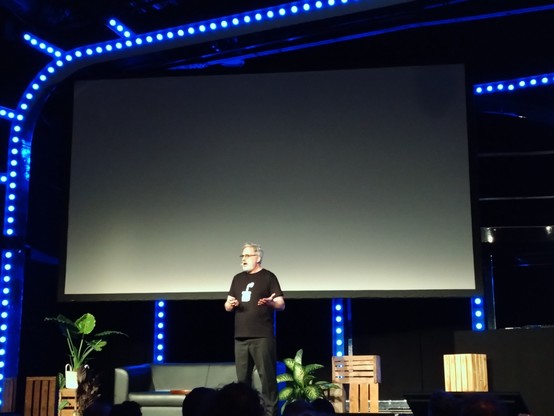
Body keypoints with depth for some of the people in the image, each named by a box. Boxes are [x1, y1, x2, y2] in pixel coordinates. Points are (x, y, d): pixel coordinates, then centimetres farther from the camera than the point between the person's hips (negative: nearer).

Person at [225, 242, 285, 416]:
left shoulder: (268, 277, 0)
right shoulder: (238, 278, 16)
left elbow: (281, 304, -4)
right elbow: (227, 305, 18)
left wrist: (270, 302, -26)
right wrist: (230, 304, -6)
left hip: (262, 337, -5)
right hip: (241, 337, 5)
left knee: (267, 376, -5)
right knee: (242, 378, 8)